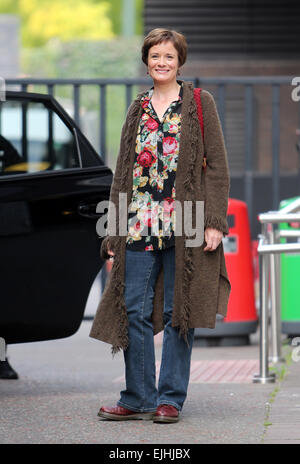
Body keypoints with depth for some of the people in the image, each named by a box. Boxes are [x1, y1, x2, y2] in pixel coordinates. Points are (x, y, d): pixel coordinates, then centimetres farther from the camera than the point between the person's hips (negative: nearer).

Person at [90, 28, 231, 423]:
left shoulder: (199, 104, 3)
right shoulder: (138, 109, 15)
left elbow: (217, 165, -1)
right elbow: (123, 171, 15)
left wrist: (214, 221, -10)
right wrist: (114, 229, 10)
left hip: (184, 225, -4)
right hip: (140, 224, 4)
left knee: (178, 312, 0)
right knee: (135, 310, 1)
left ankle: (171, 399, 7)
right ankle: (138, 398, 9)